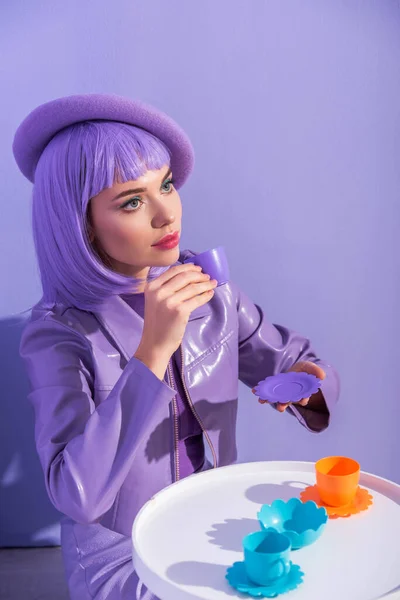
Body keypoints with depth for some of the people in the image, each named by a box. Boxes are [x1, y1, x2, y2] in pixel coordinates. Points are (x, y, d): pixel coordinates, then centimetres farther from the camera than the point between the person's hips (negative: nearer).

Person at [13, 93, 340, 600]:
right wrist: (153, 351, -37)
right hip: (122, 554, -4)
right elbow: (77, 496, -30)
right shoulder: (56, 332, -19)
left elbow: (292, 359, 5)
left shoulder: (208, 289, -8)